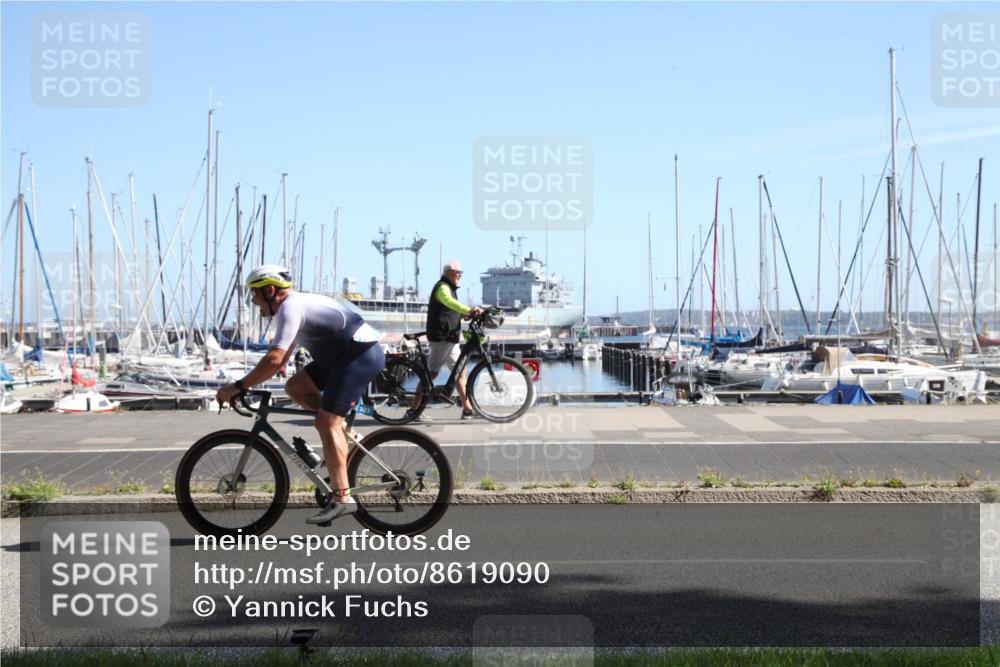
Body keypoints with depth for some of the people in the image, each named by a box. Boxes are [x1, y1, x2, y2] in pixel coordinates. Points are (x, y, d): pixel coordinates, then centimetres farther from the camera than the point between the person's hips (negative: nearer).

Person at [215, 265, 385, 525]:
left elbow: (274, 360, -26)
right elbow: (282, 357, 24)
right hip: (345, 354, 10)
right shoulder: (296, 303, 17)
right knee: (295, 387, 10)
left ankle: (342, 499, -16)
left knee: (326, 423, -14)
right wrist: (250, 382, 20)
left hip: (361, 355, -10)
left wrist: (237, 387, -21)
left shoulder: (291, 308, -15)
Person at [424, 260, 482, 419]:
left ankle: (468, 409, 10)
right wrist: (469, 310, -47)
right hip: (441, 338, -10)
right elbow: (449, 302, -32)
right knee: (432, 373, -7)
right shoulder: (442, 287, -11)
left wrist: (468, 313, 3)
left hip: (451, 338, 10)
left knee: (460, 372, 8)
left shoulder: (450, 288, 22)